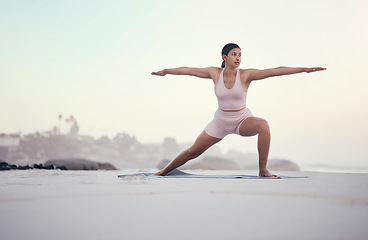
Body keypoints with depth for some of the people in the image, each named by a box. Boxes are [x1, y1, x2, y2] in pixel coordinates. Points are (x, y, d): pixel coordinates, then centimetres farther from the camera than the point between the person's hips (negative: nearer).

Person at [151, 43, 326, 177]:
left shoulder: (246, 75, -15)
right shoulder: (215, 73, -9)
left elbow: (275, 71, -22)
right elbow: (188, 70, 4)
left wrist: (304, 69, -27)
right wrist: (166, 71, 15)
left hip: (243, 121, -2)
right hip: (221, 122, 2)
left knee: (263, 125, -35)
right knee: (192, 152, 5)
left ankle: (263, 170, -23)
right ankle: (164, 171, 29)